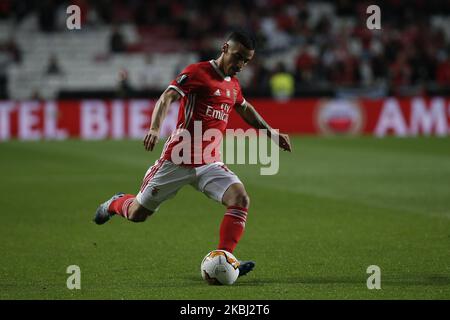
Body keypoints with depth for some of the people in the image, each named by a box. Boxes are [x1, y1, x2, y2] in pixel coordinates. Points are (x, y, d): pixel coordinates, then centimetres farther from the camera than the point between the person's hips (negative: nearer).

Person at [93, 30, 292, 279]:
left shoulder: (233, 84, 13)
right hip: (178, 160, -5)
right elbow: (166, 98, -21)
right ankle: (116, 203, 41)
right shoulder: (197, 72, -10)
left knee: (240, 199, -20)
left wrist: (271, 133, 33)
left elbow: (245, 109, 34)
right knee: (137, 213, 5)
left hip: (209, 163, 6)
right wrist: (155, 129, -37)